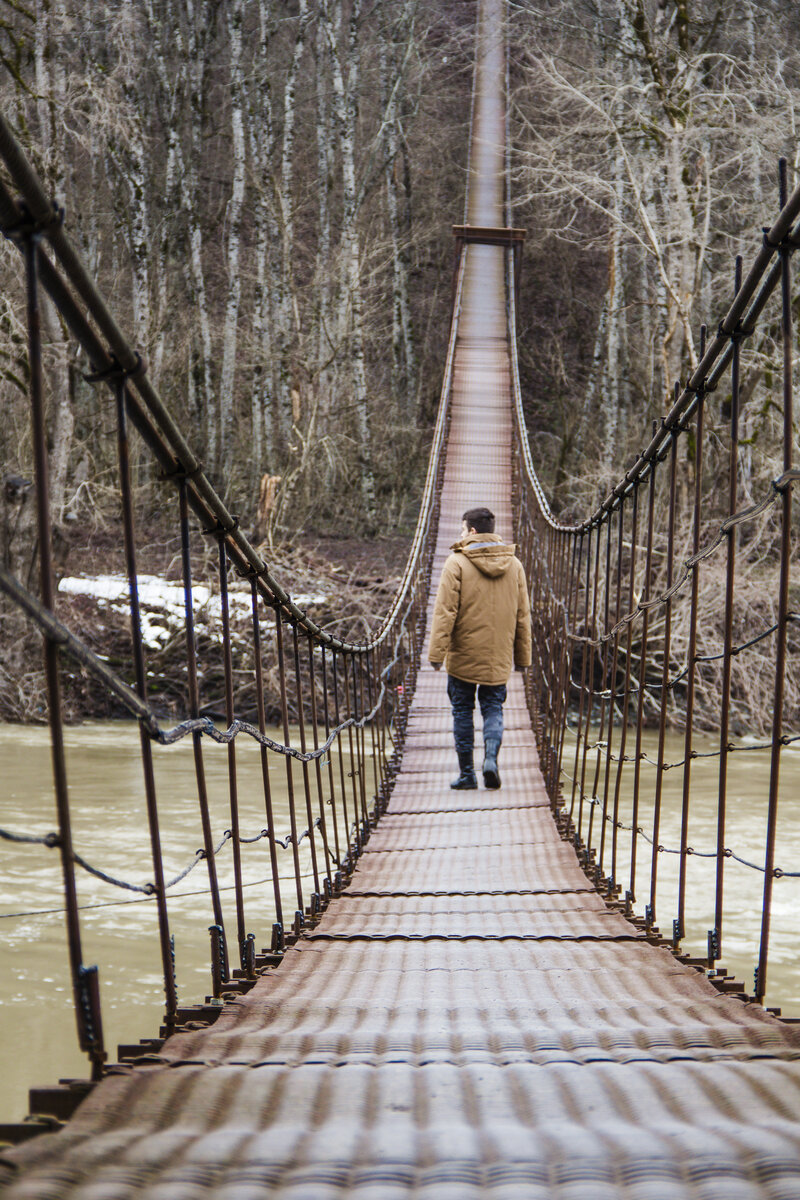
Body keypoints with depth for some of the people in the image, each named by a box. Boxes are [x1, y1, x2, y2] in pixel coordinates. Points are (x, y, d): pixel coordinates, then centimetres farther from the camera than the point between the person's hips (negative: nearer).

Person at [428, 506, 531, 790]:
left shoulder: (457, 562, -9)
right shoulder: (513, 564, 6)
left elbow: (445, 611, -13)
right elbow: (523, 615, 9)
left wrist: (436, 652, -11)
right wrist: (522, 656, 15)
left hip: (463, 656, -3)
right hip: (498, 658, 3)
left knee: (463, 712, 7)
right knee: (493, 708, 12)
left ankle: (467, 774, 10)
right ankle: (491, 758, -11)